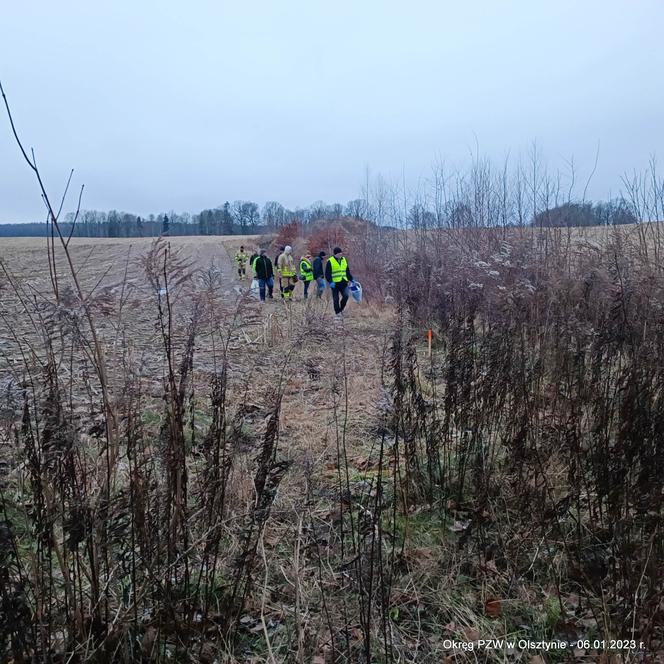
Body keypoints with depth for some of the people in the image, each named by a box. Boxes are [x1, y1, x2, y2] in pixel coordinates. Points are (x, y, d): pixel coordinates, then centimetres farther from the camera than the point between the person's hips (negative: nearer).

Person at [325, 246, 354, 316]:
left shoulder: (344, 260, 12)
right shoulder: (330, 261, -5)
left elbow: (348, 271, 22)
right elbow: (327, 273, -7)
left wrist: (351, 279, 16)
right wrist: (330, 282, -18)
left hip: (344, 282, 4)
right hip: (335, 283, -4)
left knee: (346, 296, -8)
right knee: (336, 299, 1)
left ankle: (341, 309, 14)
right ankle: (337, 312, 14)